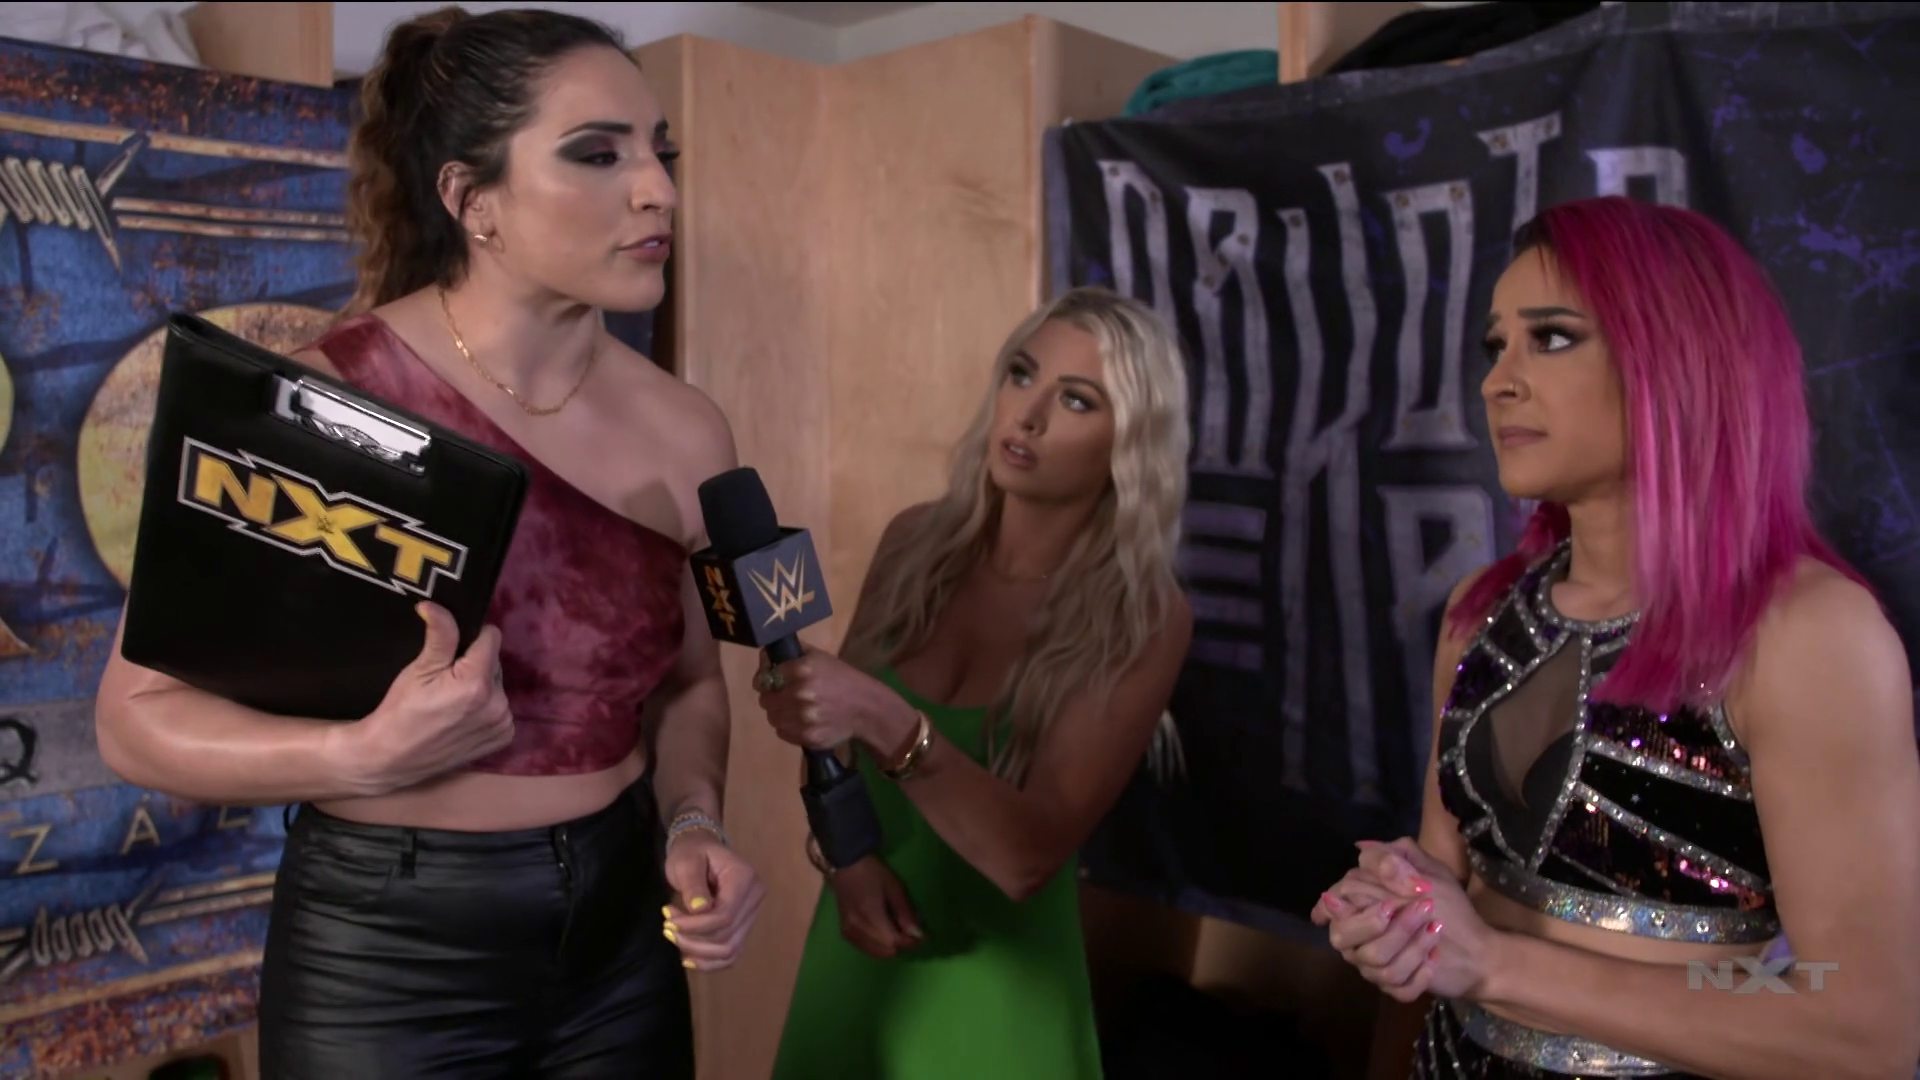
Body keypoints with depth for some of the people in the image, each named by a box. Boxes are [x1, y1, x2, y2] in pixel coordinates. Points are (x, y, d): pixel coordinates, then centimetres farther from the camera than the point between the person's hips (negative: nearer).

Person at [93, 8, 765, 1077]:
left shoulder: (686, 433, -4)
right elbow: (140, 715, -11)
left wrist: (694, 827, -8)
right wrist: (366, 756, -27)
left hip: (621, 933, 4)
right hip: (386, 954, -4)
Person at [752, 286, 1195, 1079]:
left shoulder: (1143, 619, -18)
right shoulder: (917, 542, -7)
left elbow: (1028, 855, -24)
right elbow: (834, 726, 4)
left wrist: (888, 723, -37)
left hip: (993, 985, -4)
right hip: (858, 955, 4)